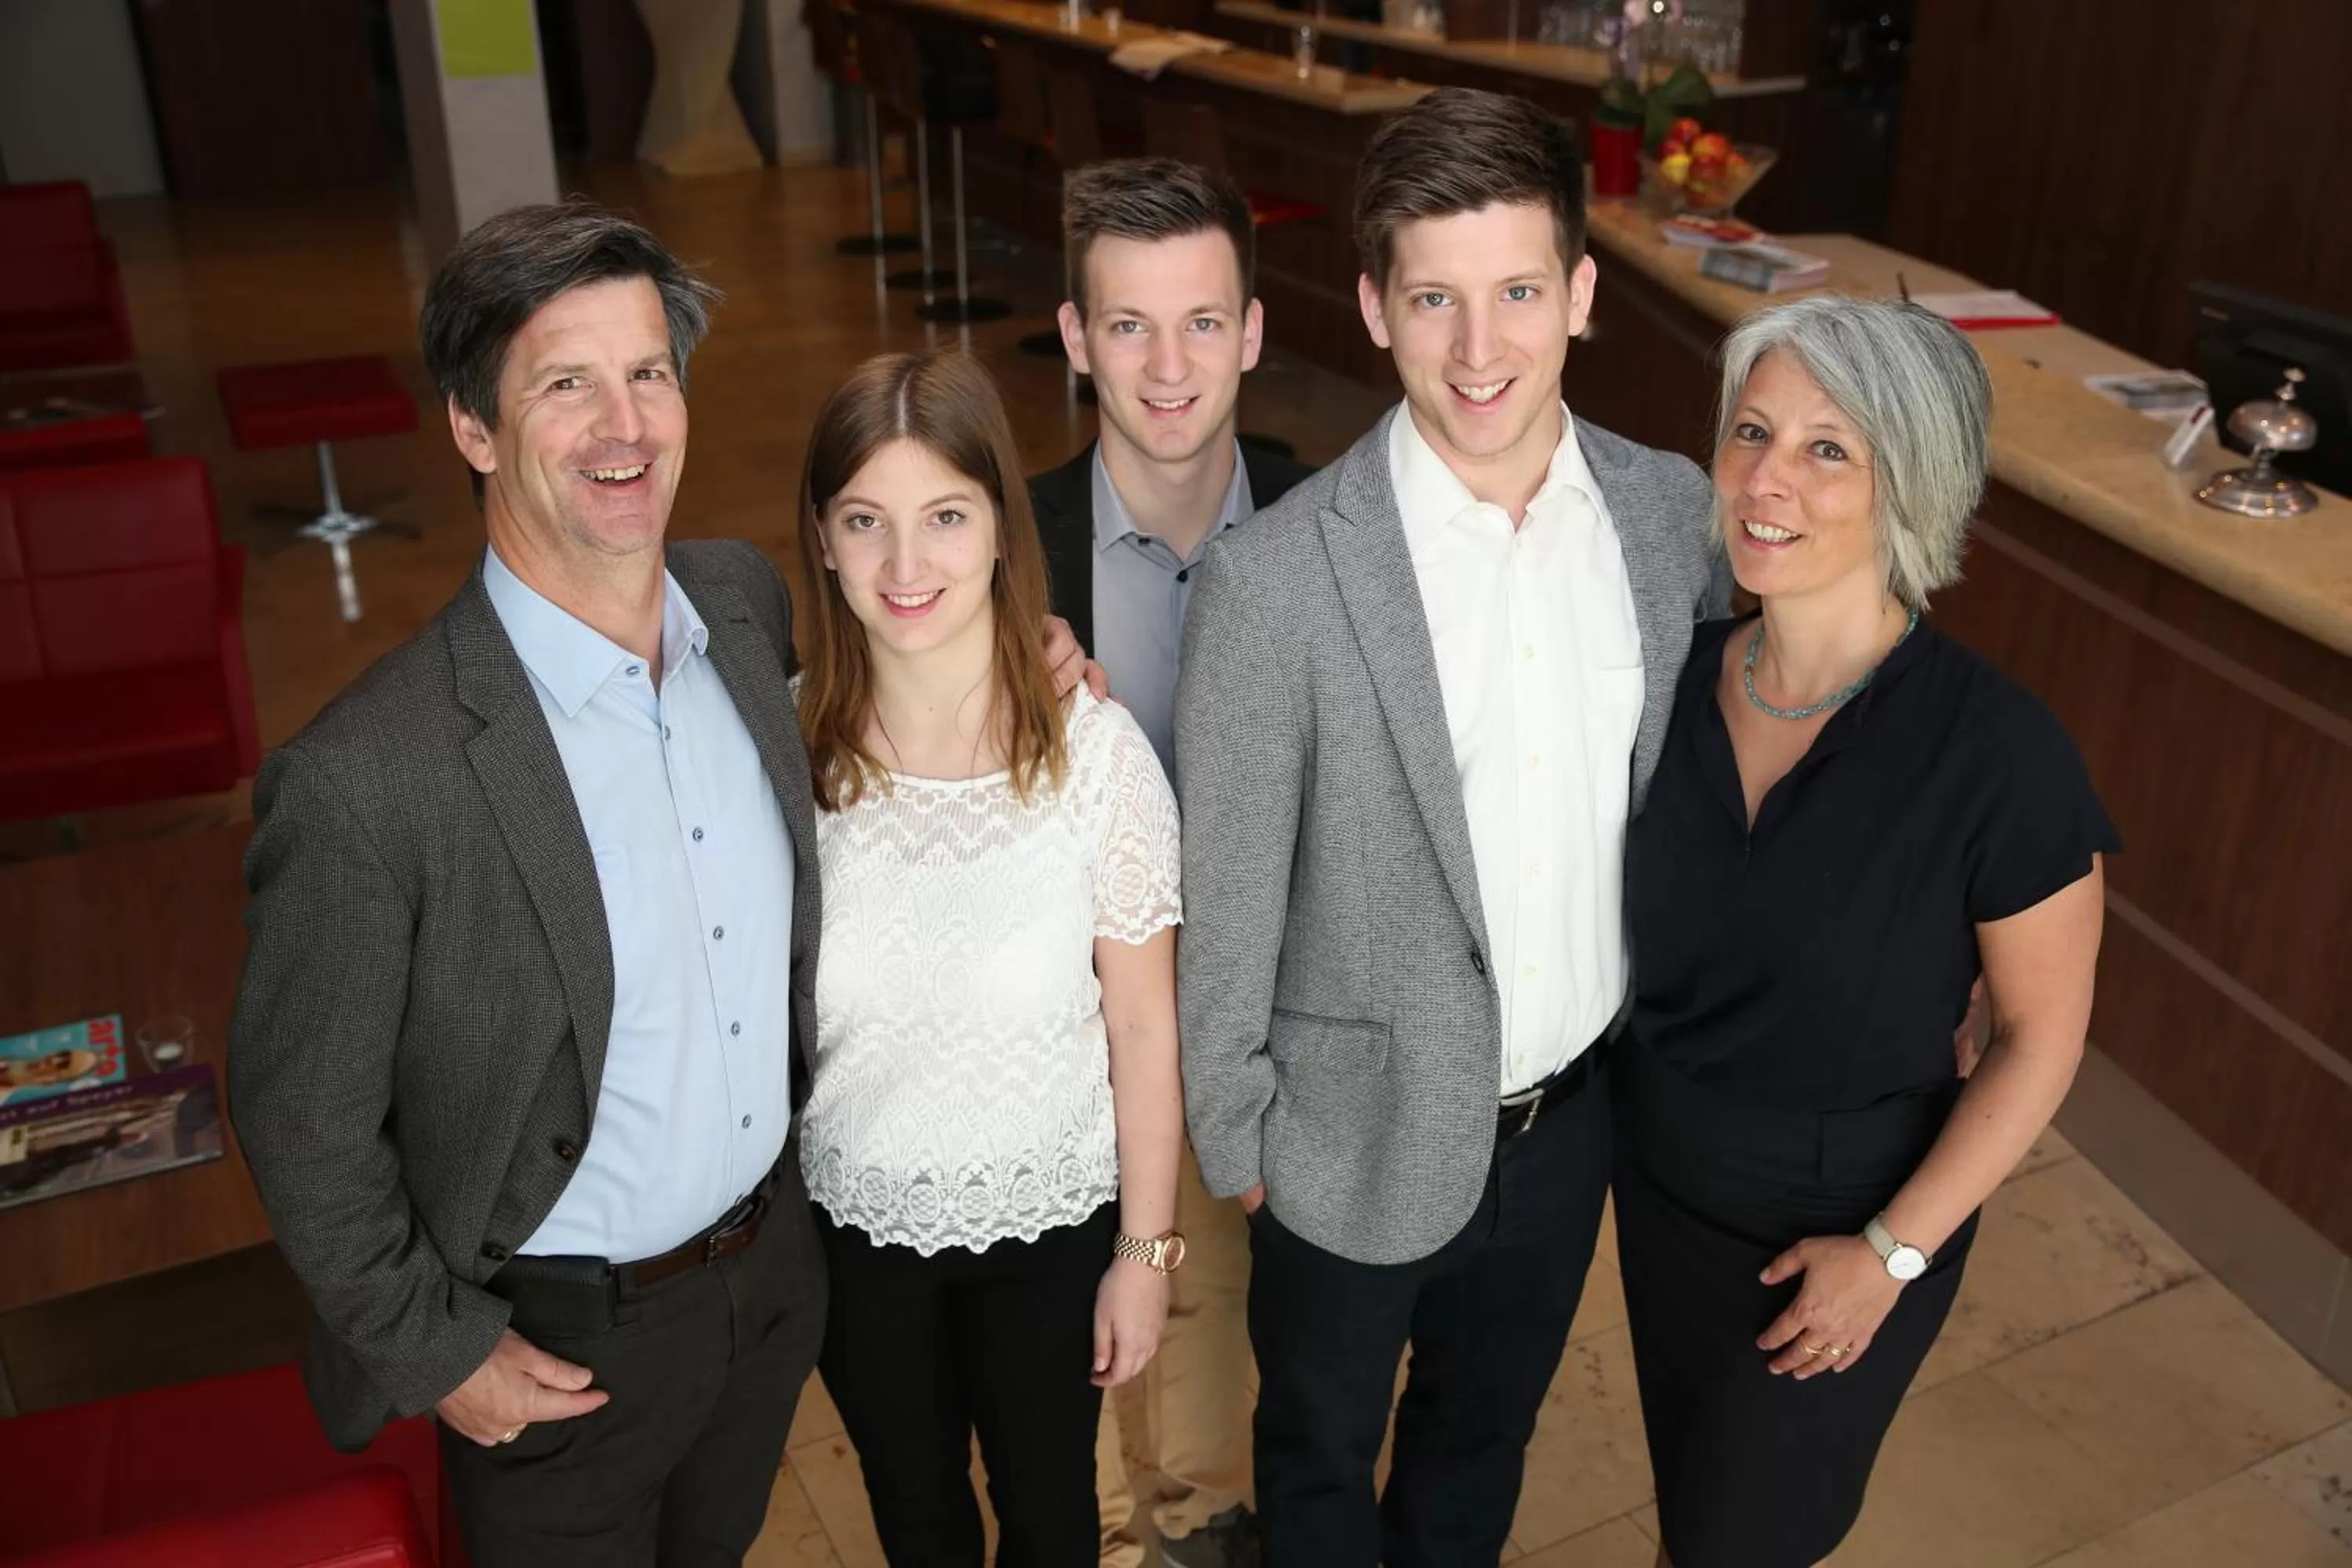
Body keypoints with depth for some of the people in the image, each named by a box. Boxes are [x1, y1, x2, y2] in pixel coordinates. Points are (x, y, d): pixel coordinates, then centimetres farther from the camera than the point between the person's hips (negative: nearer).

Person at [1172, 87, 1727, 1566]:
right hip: (1361, 1126, -3)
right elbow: (1227, 893, -14)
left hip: (1576, 1107, 4)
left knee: (1488, 1429, 30)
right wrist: (1230, 1134, -5)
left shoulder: (1672, 511, -9)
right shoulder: (1277, 575, -24)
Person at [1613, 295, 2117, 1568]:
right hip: (1659, 1164, 4)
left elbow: (2041, 1036, -15)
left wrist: (1896, 1250, -14)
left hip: (1839, 1211, -4)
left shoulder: (1996, 755, -26)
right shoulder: (1678, 674, -12)